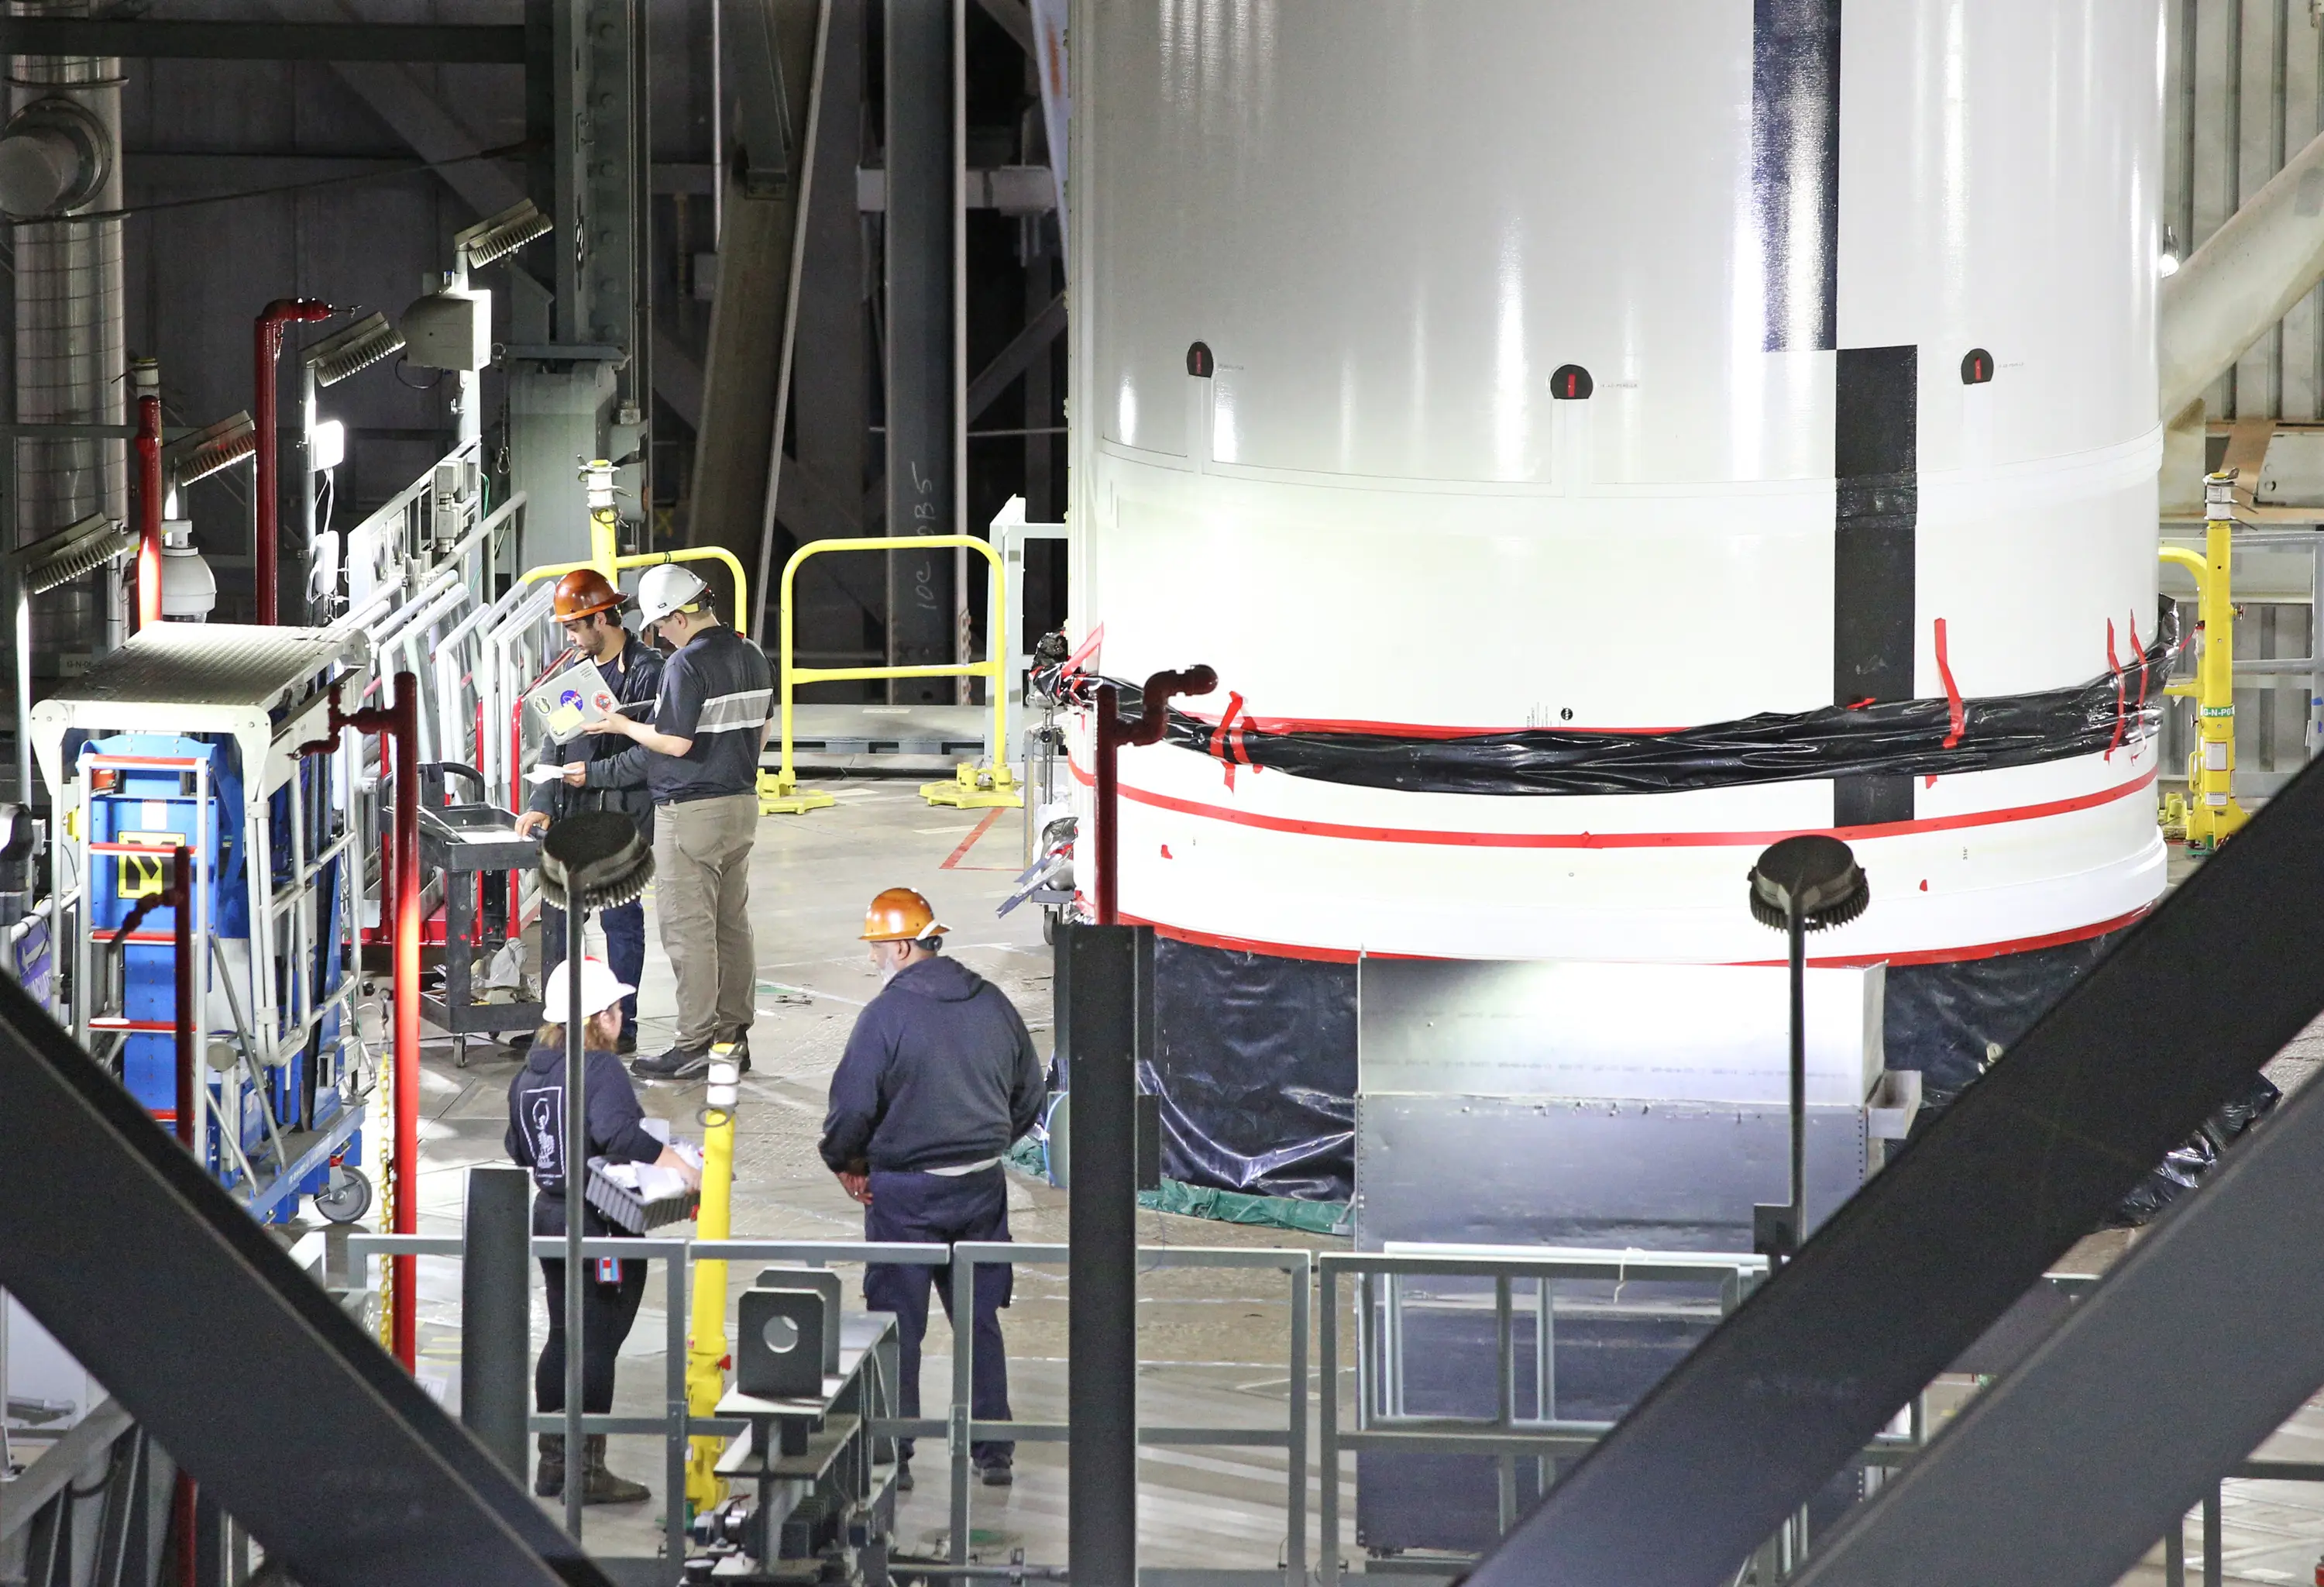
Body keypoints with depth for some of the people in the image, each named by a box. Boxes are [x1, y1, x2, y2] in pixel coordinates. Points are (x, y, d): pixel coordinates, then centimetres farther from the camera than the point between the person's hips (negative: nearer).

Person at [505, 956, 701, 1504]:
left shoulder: (530, 1072, 9)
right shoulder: (601, 1069, -16)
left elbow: (519, 1149, 18)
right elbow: (617, 1132, -33)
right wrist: (679, 1166, -32)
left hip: (549, 1213, 8)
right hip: (601, 1223, -8)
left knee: (563, 1337, 16)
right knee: (597, 1344, -3)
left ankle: (553, 1461, 20)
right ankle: (587, 1471, -2)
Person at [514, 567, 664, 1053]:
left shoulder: (650, 672, -11)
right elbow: (555, 742, 13)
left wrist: (595, 773, -14)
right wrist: (541, 804, 3)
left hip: (625, 817, -7)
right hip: (575, 817, 7)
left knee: (621, 918, -1)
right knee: (557, 912, 9)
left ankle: (622, 1026, 6)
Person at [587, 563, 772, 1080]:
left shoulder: (686, 664, -18)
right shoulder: (751, 656, 8)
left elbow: (676, 742, -20)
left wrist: (624, 726, -6)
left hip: (691, 812, -9)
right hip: (741, 803, 9)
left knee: (688, 930, -3)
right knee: (732, 925, 13)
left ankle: (695, 1045, -2)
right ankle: (733, 1037, 17)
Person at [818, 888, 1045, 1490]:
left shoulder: (885, 1015, -15)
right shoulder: (992, 1004, 4)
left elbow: (852, 1107, -15)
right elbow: (1029, 1095, 12)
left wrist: (844, 1163, 4)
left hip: (905, 1193, -5)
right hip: (983, 1189, 5)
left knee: (897, 1325, 4)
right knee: (980, 1319, 13)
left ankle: (892, 1455, 6)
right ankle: (993, 1449, 16)